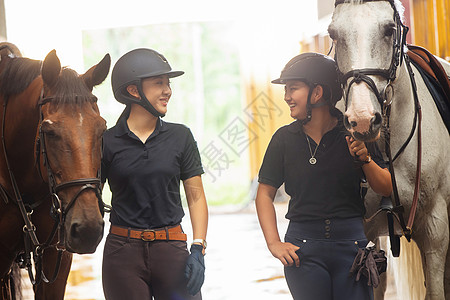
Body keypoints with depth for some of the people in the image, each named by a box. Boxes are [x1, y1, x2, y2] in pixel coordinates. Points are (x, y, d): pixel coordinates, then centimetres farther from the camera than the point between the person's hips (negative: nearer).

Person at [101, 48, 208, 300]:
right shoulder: (108, 142, 1)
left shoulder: (180, 136, 5)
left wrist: (198, 249, -5)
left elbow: (196, 197, 5)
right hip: (123, 252, -1)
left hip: (171, 249, 1)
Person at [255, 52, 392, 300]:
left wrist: (365, 159, -13)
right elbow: (265, 194, 7)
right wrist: (274, 244, -3)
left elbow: (387, 189, 4)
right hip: (302, 249, 1)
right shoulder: (284, 138, 2)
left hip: (352, 243, 0)